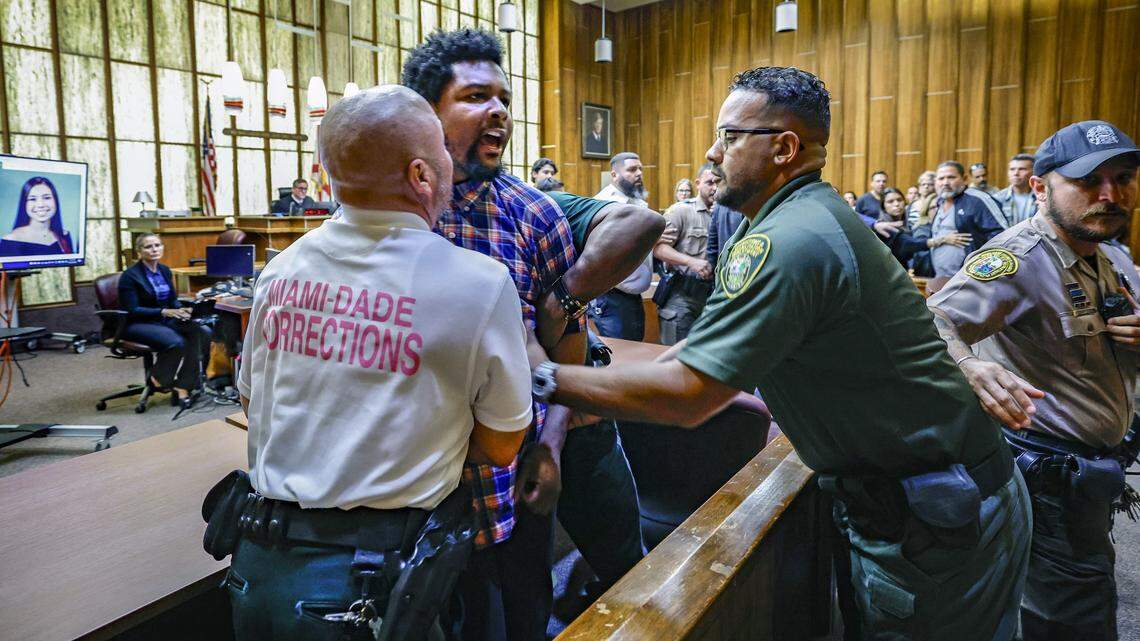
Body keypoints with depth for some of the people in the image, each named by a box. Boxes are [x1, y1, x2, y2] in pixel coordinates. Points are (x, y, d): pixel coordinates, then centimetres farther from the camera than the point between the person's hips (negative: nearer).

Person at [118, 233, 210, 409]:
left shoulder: (165, 270, 8)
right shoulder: (130, 276, -11)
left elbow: (173, 299, 14)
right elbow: (132, 311, -15)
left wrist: (182, 310, -9)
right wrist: (164, 312, -24)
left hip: (164, 320, 7)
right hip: (137, 324, -6)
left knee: (203, 332, -20)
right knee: (176, 342, -33)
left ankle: (183, 387, -16)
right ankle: (159, 379, -2)